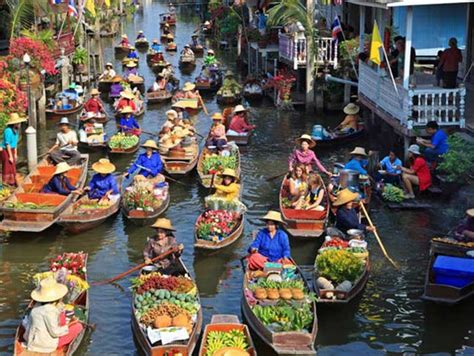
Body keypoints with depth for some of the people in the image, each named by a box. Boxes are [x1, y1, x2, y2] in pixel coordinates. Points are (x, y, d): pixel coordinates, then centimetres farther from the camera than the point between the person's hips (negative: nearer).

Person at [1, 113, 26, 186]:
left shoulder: (16, 130, 6)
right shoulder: (8, 131, -22)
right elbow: (7, 144, -21)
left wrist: (15, 154, 14)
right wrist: (10, 156, -19)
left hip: (12, 151, 9)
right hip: (6, 151, -9)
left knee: (13, 169, 15)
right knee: (7, 169, -6)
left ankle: (13, 183, 25)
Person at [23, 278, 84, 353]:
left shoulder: (37, 305, 0)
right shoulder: (49, 310, -27)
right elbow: (55, 332, -23)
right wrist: (68, 328, -4)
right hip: (47, 346, -9)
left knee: (62, 314, 18)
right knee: (78, 326, -3)